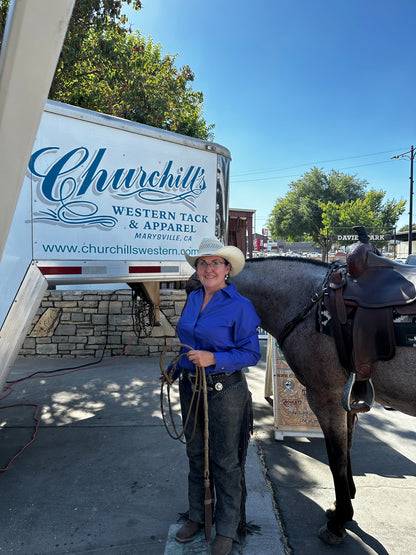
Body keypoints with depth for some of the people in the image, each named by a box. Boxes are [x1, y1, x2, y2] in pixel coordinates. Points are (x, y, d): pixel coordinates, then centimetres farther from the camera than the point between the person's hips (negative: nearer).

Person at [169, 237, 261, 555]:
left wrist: (214, 359, -26)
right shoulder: (193, 299, 5)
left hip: (224, 391, -6)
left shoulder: (240, 306, -15)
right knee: (196, 455, 21)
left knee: (225, 462, 9)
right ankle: (197, 517, 42)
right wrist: (177, 368, 10)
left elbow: (252, 353, -15)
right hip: (190, 388, 6)